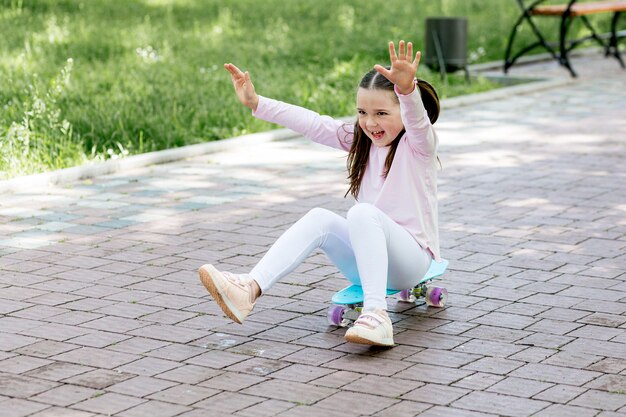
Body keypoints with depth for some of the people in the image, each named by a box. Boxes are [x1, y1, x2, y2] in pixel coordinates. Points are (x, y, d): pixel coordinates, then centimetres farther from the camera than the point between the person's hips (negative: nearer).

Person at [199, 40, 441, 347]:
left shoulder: (417, 145, -10)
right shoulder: (362, 140, 9)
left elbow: (417, 120, -33)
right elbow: (312, 124, 4)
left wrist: (407, 89, -56)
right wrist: (256, 103, -4)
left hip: (411, 260, -6)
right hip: (366, 260, 6)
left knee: (362, 213, -32)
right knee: (320, 219, -18)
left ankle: (376, 315, -43)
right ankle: (249, 289, -33)